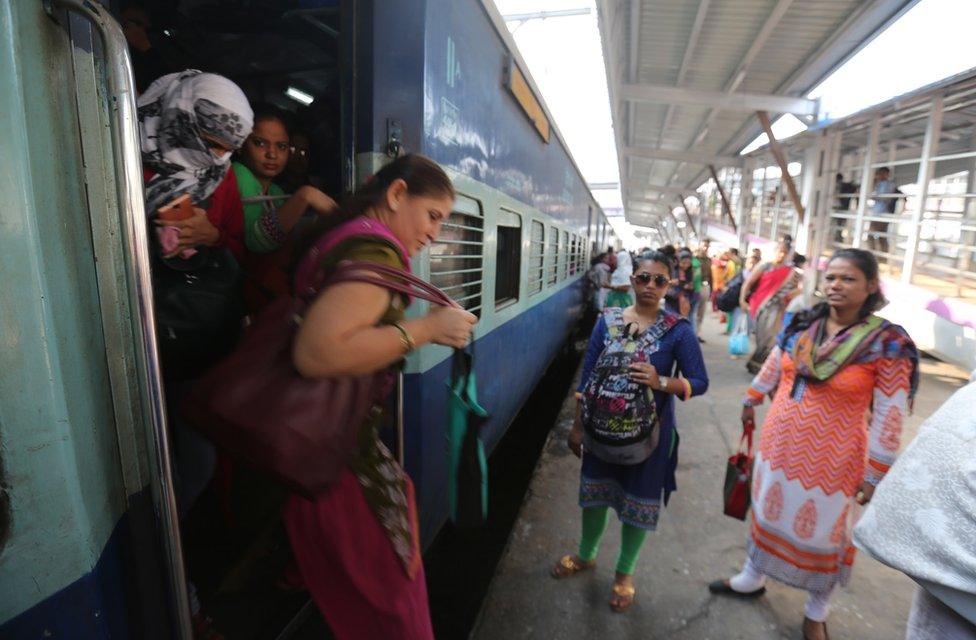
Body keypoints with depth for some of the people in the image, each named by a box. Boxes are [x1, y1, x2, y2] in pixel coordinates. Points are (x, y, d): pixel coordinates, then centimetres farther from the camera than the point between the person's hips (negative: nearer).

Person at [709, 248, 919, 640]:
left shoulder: (888, 344, -16)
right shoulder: (801, 324, -4)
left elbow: (889, 418, -12)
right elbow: (773, 365, 12)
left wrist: (875, 475, -9)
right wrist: (751, 401, 23)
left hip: (831, 459, -4)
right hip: (779, 445, 4)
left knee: (823, 534, 15)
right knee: (768, 513, 21)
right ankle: (753, 578, 46)